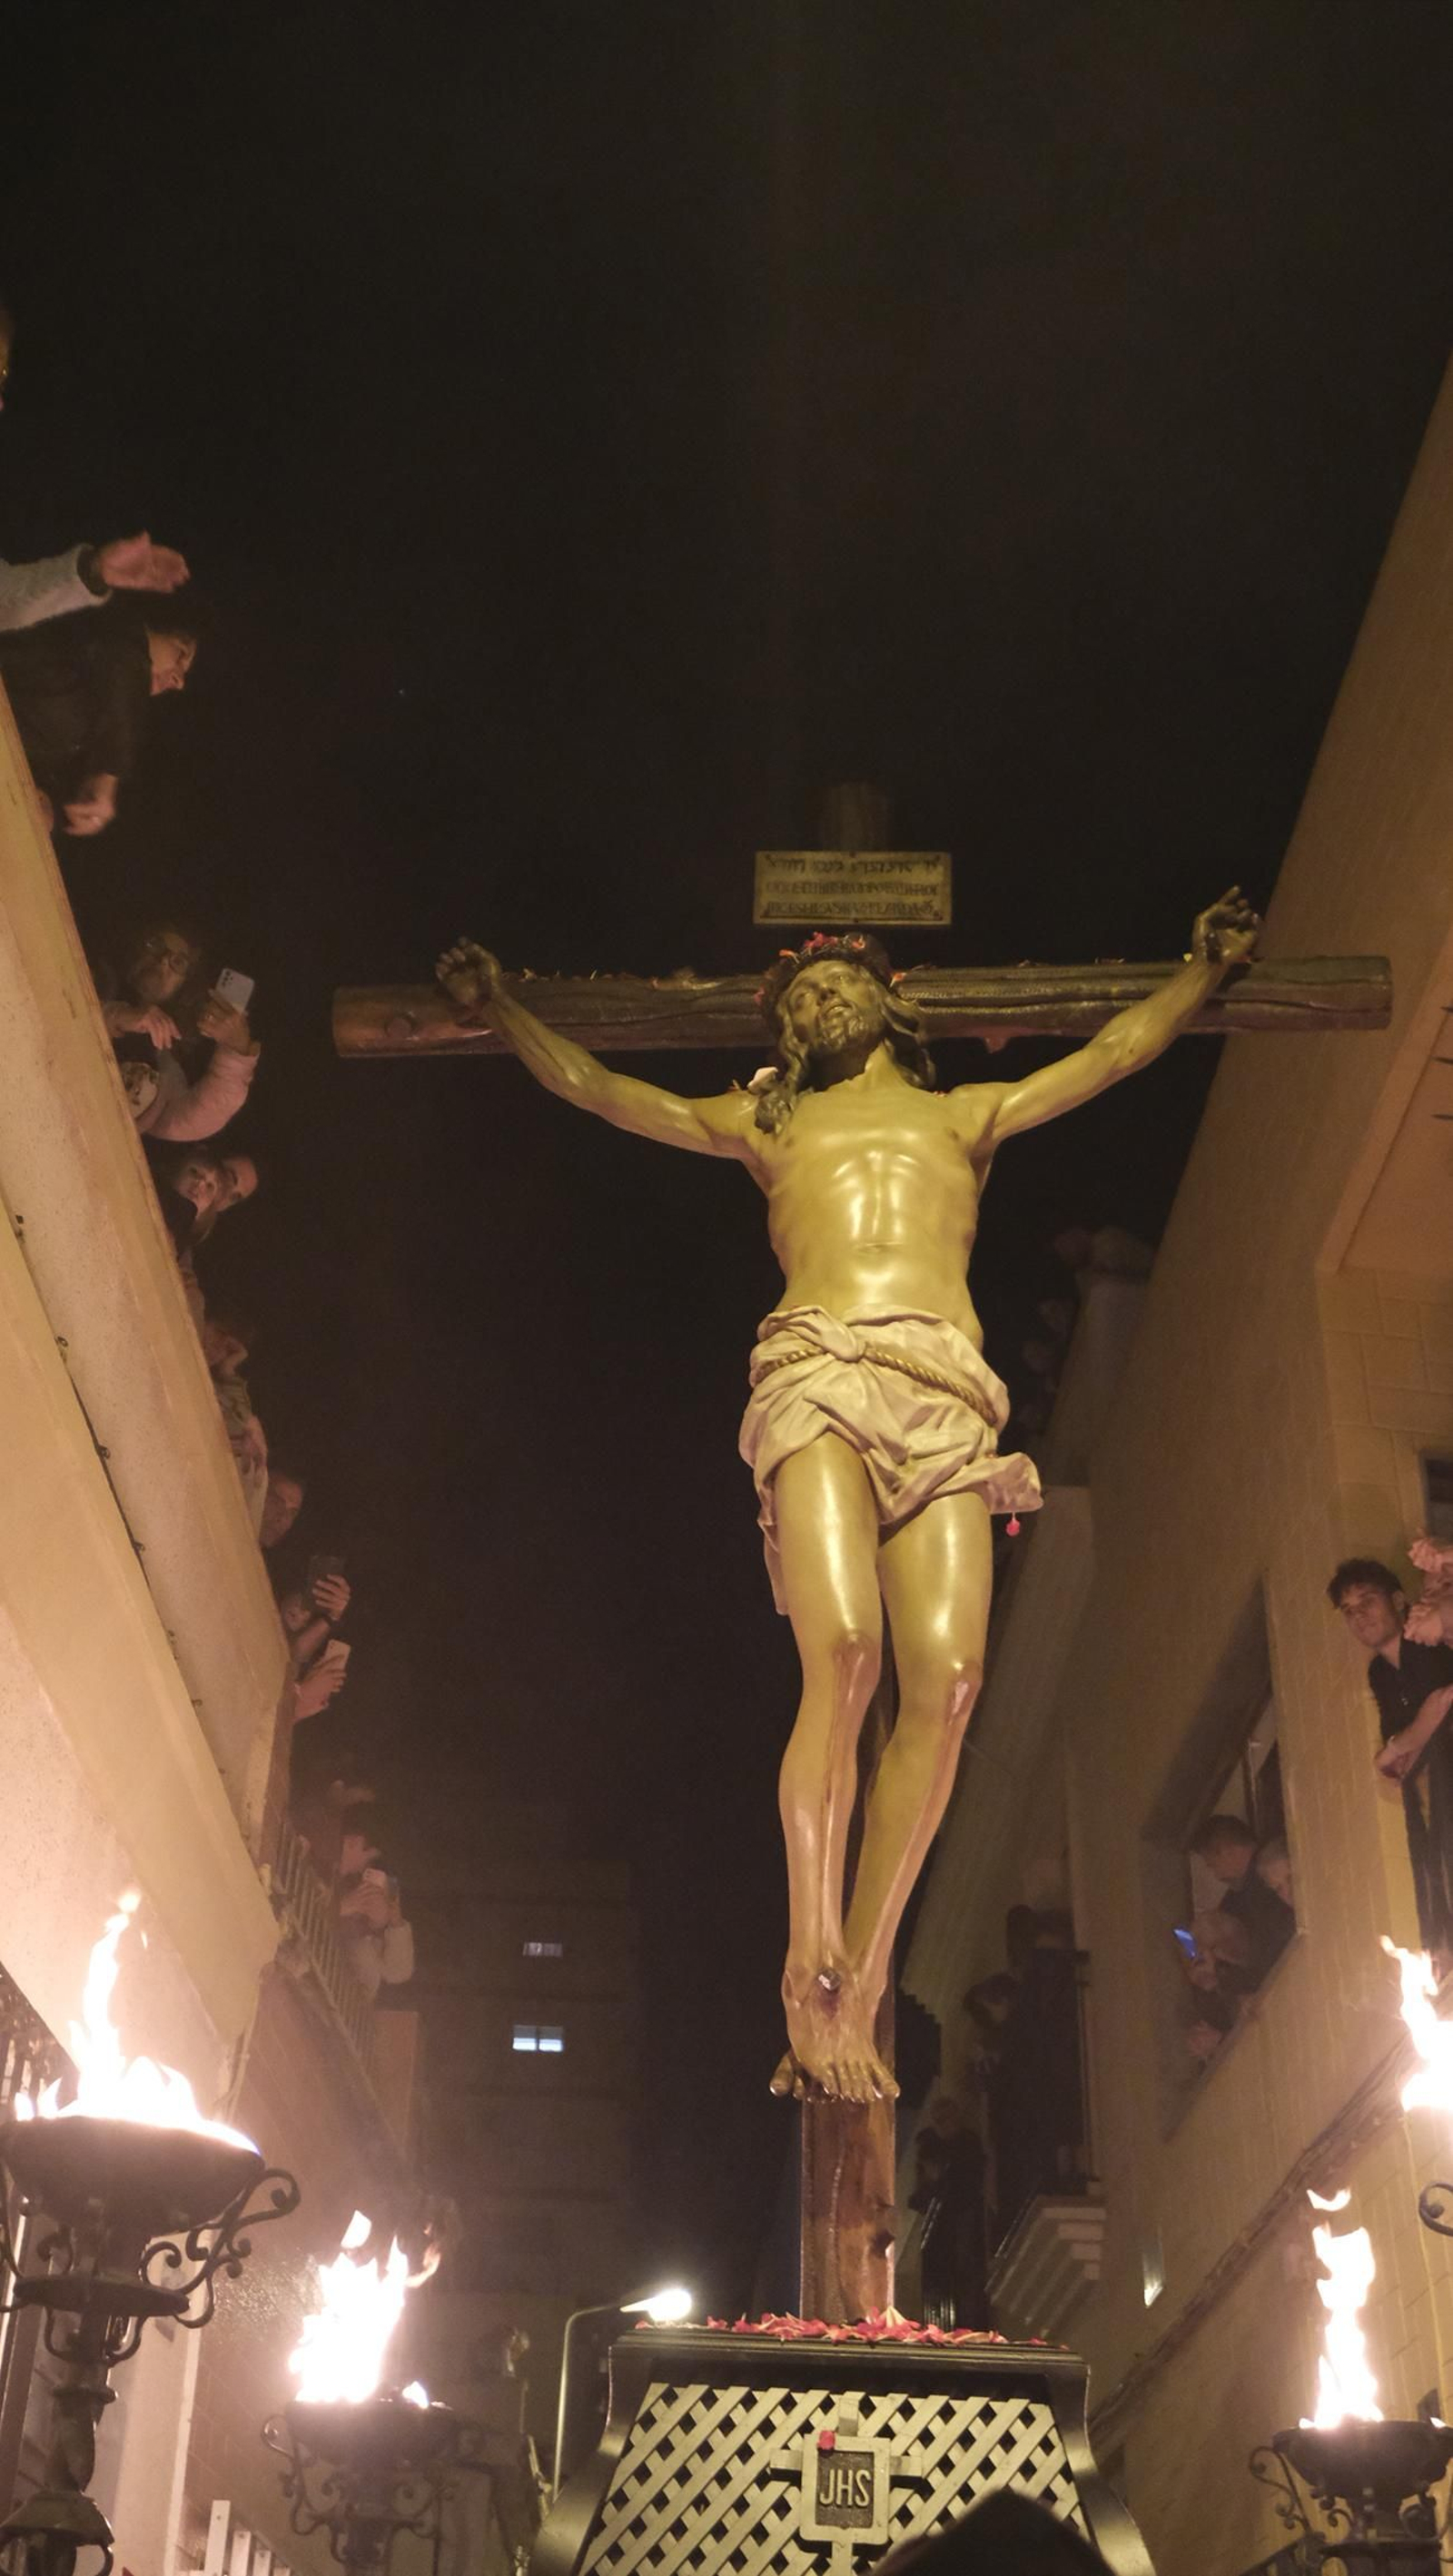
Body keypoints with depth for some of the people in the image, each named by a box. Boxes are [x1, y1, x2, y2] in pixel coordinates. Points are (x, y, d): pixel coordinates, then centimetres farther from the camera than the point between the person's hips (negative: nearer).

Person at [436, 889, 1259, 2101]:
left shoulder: (966, 1114, 35)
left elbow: (1117, 1051, 39)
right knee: (842, 1654, -24)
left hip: (947, 1393, 1)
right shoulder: (765, 1123, 33)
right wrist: (501, 1006, 36)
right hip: (821, 1372, -1)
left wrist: (1208, 966, 38)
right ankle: (810, 1969, -19)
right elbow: (591, 1084, 36)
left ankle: (858, 1980, -13)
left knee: (946, 1677, -19)